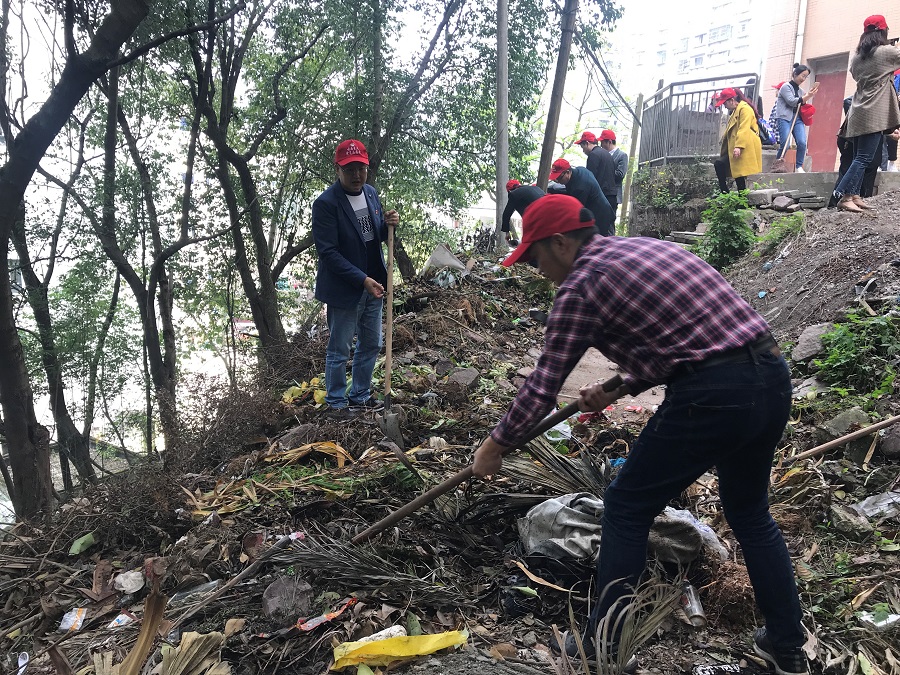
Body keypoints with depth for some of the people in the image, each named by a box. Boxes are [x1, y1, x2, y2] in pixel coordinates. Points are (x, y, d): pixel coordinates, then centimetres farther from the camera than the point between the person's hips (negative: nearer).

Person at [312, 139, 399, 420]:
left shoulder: (371, 193, 3)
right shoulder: (325, 203, -19)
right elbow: (328, 252, -21)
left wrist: (388, 225, -9)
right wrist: (362, 280, -25)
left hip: (372, 285, 7)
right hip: (344, 289, -7)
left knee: (371, 345, 18)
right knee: (339, 351, 7)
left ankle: (360, 396, 35)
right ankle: (336, 403, 24)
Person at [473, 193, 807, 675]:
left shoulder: (581, 286, -4)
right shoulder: (646, 247, 20)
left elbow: (543, 387, -2)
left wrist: (497, 445, 12)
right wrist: (618, 391, 27)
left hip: (711, 398, -9)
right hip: (773, 376, 9)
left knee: (625, 509, 9)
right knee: (750, 513, 26)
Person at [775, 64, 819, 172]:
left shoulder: (800, 91, 19)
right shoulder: (786, 86, 1)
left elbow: (801, 106, 23)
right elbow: (792, 101, -11)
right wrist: (807, 96, -13)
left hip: (797, 118, 6)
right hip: (785, 118, -6)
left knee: (802, 143, -14)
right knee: (785, 144, -16)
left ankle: (799, 167, -8)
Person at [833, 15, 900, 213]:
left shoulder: (857, 57, 15)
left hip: (858, 114, 7)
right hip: (873, 115, -7)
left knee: (859, 158, 8)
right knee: (863, 159, -10)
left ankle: (854, 195, 4)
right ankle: (843, 196, -17)